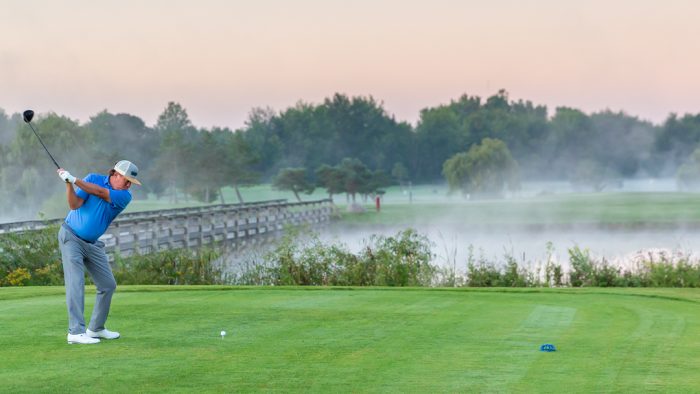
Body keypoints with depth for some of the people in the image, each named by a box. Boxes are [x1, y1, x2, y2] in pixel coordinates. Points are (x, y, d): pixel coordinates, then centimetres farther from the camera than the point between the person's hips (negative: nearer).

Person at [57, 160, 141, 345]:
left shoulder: (125, 196, -7)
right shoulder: (93, 178, -9)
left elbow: (100, 192, -24)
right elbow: (75, 205, -16)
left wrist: (74, 179, -30)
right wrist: (68, 184, -30)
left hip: (93, 244, 5)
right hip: (71, 237, -5)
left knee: (108, 285, 6)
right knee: (76, 283, -15)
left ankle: (96, 329, 19)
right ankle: (76, 332, -21)